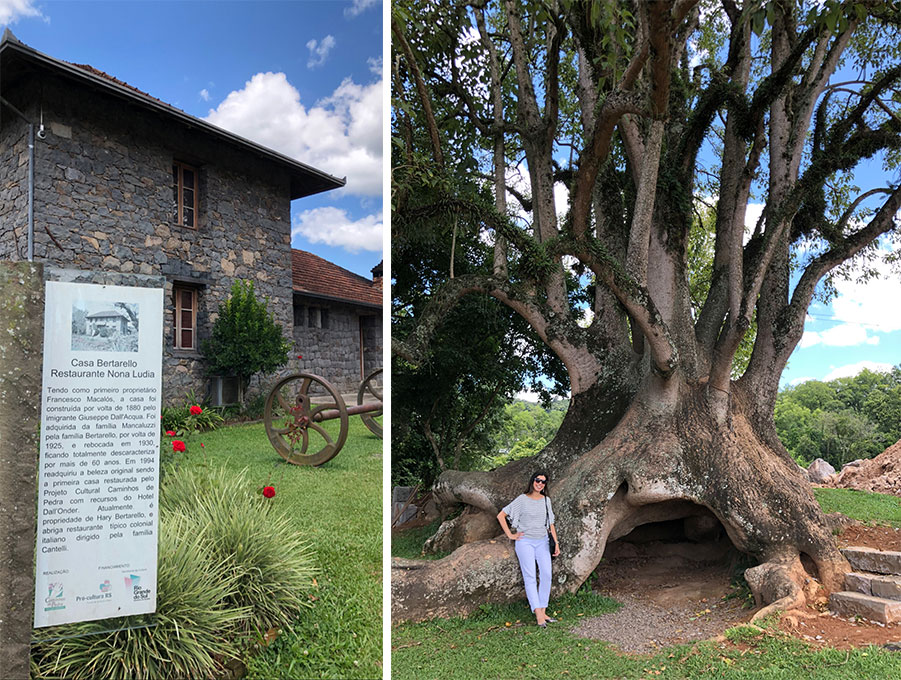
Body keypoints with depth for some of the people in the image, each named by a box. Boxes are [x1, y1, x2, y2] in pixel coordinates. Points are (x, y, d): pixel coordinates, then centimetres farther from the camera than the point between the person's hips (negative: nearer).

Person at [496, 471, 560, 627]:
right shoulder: (522, 499, -3)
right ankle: (538, 614, -15)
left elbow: (550, 523, 16)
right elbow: (500, 515, 0)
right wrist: (510, 535, -3)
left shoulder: (546, 500, 10)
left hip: (542, 542, 4)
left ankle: (543, 612, 1)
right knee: (530, 576, -11)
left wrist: (556, 542, 8)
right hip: (525, 542, -4)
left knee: (546, 575, -7)